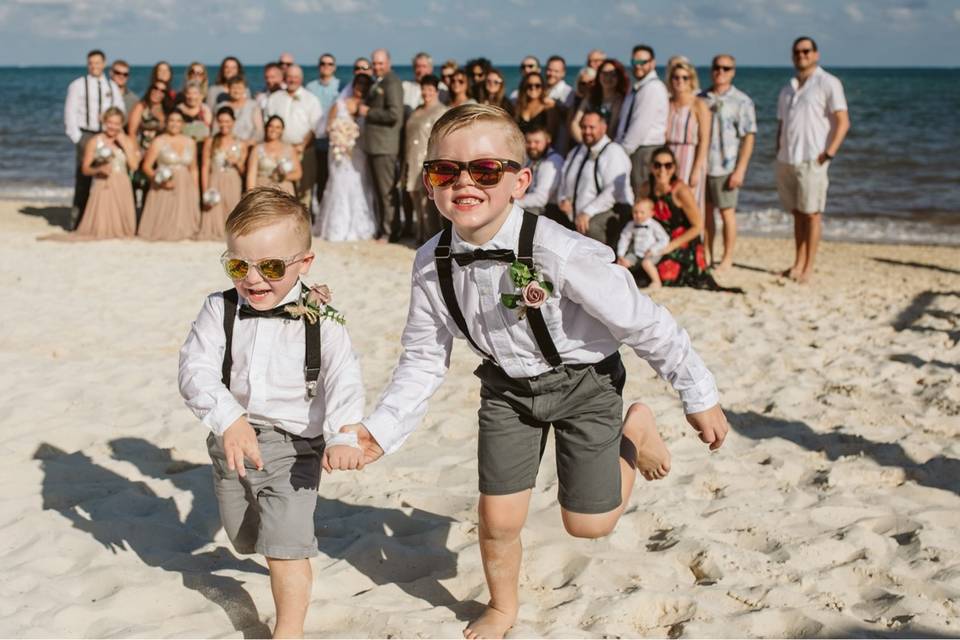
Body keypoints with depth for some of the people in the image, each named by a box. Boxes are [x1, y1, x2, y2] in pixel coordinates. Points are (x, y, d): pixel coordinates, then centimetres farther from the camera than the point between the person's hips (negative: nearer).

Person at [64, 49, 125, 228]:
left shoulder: (112, 87, 11)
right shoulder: (77, 85, 0)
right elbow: (70, 114, -3)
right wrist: (77, 139, -9)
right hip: (85, 135, -3)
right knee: (83, 179, -4)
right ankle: (77, 220, 2)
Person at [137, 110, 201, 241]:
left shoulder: (190, 142, 12)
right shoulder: (159, 142, 0)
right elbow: (146, 166, -2)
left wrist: (196, 191, 10)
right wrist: (159, 179, -18)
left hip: (185, 190, 4)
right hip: (164, 190, -3)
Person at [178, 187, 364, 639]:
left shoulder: (319, 320, -12)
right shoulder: (219, 310, -8)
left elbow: (344, 380, -20)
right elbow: (196, 369, -18)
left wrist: (342, 436, -37)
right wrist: (229, 419, -34)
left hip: (295, 444, -4)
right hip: (232, 443, 4)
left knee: (285, 546, -10)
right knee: (244, 539, 21)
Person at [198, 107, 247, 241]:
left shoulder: (241, 144, 8)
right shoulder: (210, 142, 5)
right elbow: (205, 168, 3)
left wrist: (237, 162, -7)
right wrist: (205, 191, -7)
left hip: (233, 185, 1)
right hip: (215, 184, -1)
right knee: (214, 217, -5)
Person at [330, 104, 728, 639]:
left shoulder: (557, 252, -33)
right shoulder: (432, 264, -17)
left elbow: (645, 323, -22)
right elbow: (425, 359, -3)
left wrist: (701, 398, -13)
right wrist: (382, 430, -14)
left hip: (584, 380, -3)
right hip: (508, 385, 4)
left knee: (588, 523, 2)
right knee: (499, 519, 4)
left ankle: (636, 430, 30)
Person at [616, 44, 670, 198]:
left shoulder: (654, 88, -11)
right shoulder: (636, 88, 19)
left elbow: (641, 125, -16)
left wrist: (623, 150, -12)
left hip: (647, 152, -9)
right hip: (633, 151, 9)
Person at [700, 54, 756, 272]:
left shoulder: (741, 101, -4)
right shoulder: (701, 99, 11)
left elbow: (749, 137, -7)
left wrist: (740, 170, -13)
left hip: (726, 167, -5)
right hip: (701, 164, 5)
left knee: (727, 212, 2)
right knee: (705, 211, 10)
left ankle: (727, 259, 11)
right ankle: (707, 256, 20)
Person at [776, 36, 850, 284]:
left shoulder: (828, 83, -2)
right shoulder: (788, 88, 18)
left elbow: (843, 122, -8)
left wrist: (829, 153, -16)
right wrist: (779, 153, 10)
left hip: (811, 160, -6)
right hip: (786, 160, 6)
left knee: (811, 214, -3)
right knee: (797, 214, 10)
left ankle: (808, 268, 1)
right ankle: (798, 264, 15)